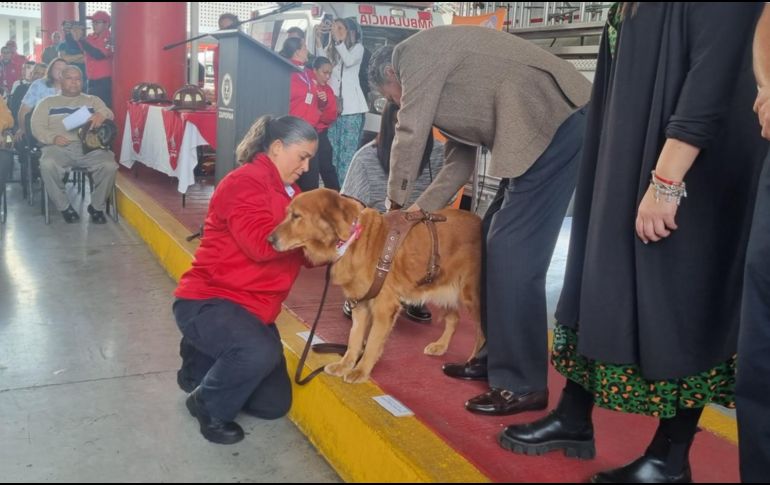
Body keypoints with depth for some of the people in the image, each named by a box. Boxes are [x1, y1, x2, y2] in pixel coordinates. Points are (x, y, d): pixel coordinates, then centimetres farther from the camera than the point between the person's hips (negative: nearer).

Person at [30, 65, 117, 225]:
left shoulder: (93, 100, 25)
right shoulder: (48, 102, 22)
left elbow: (110, 115, 9)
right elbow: (37, 126, 10)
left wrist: (102, 114, -18)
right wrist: (53, 138, -12)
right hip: (59, 147, 0)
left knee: (110, 166, -30)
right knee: (47, 165, -35)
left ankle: (97, 206, -8)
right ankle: (65, 206, -15)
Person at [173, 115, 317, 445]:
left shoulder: (290, 192, 12)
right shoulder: (244, 182, -15)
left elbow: (305, 252, 7)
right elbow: (262, 243, -29)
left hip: (254, 309, 9)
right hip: (208, 301, -9)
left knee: (274, 405, 9)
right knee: (260, 352, -38)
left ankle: (205, 359, 29)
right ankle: (208, 404, -7)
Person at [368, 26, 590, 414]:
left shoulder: (414, 53, 0)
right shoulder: (436, 74, 26)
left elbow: (411, 134, -4)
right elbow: (460, 160, 25)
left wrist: (395, 200, 10)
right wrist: (419, 209, 23)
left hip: (558, 123, -10)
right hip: (542, 130, 10)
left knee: (512, 254, -10)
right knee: (493, 241, 13)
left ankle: (522, 384, 0)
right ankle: (496, 358, 23)